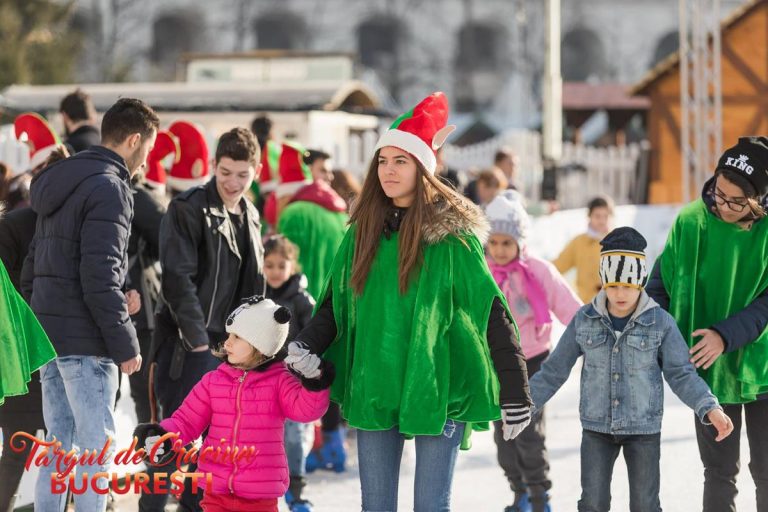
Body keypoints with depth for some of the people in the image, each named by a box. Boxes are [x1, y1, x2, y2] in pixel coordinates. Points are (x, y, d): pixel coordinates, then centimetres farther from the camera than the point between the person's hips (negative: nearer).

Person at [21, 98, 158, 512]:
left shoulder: (60, 182, 15)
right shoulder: (109, 187, -14)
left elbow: (34, 264, 18)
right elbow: (100, 276, -20)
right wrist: (125, 344, -15)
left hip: (48, 335, 9)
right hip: (85, 340, -9)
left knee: (59, 441, 14)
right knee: (96, 445, -4)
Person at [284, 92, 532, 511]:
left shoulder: (451, 234, -7)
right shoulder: (364, 232, 7)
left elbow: (492, 314, -7)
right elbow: (335, 303, 14)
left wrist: (515, 393, -9)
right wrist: (306, 346, -5)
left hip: (438, 392, -5)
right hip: (373, 392, 5)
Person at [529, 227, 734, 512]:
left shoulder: (661, 323, -9)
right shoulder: (585, 320, -4)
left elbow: (681, 374, -8)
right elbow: (555, 370, 3)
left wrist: (710, 409, -22)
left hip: (644, 429, -1)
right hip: (596, 427, 1)